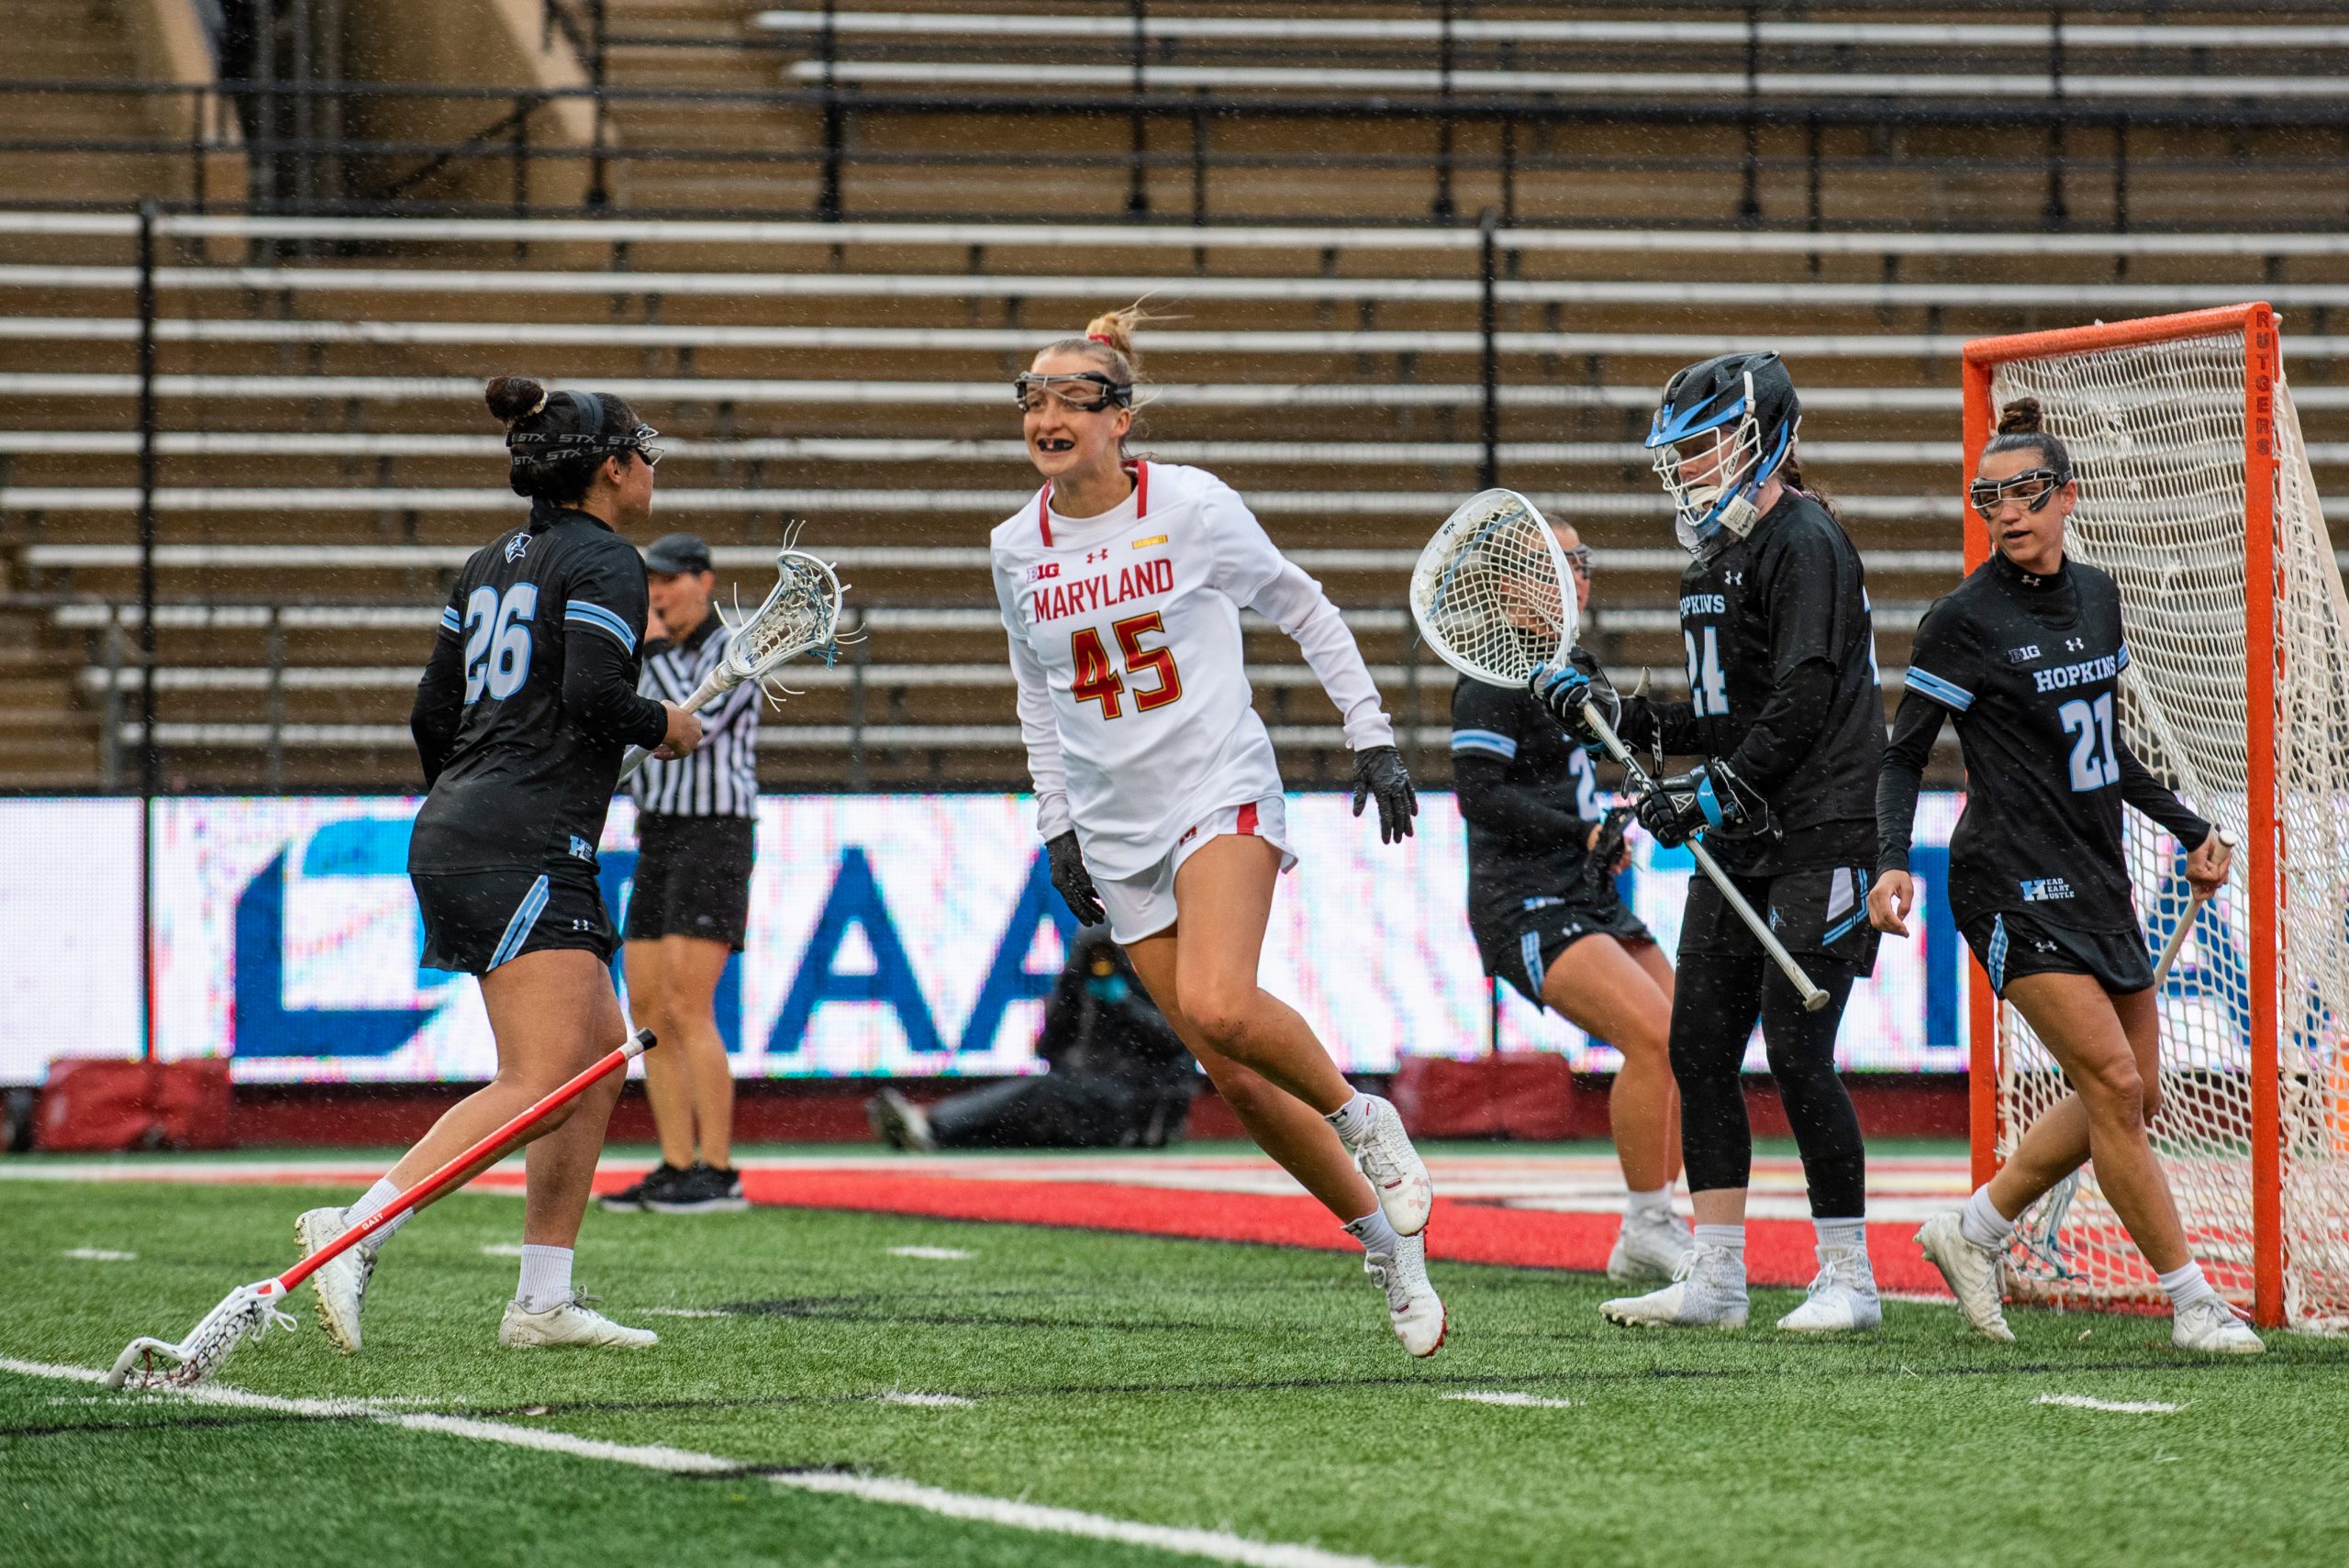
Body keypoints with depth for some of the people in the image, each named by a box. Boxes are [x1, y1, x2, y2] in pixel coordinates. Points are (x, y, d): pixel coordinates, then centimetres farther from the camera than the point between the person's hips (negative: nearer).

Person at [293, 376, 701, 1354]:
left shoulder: (492, 566, 19)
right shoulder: (603, 563, -6)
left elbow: (433, 713, 19)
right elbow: (593, 696, -20)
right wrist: (665, 726, -1)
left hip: (454, 833, 10)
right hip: (526, 847, -10)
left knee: (601, 1054, 12)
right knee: (542, 1082, -16)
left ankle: (543, 1300, 9)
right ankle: (357, 1230, -26)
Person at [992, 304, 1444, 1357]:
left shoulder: (1192, 506, -7)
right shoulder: (1017, 548, 4)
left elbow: (1305, 612, 4)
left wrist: (1372, 737, 1)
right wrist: (1057, 824, 13)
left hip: (1222, 792, -4)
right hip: (1115, 833, 4)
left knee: (1217, 1006, -30)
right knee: (1235, 1078, -1)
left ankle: (1360, 1116, -1)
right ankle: (1390, 1248, 14)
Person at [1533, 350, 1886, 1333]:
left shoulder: (1805, 544, -11)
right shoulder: (1715, 558, 18)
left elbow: (1803, 700, -20)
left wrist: (1717, 789, -24)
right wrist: (1616, 716, 11)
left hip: (1816, 840, -10)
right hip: (1736, 844, 10)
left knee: (1797, 1056, -11)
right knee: (1700, 1049, 6)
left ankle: (1849, 1280, -3)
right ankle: (1715, 1278, 10)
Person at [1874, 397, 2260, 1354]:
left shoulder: (2096, 596, 9)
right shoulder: (1964, 619, -11)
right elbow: (1902, 754, -9)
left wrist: (2189, 829, 18)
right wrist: (1891, 864, -24)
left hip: (2097, 880, 8)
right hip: (2015, 885, -8)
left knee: (2133, 1097, 10)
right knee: (2114, 1086, -13)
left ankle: (1973, 1231, 24)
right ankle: (2191, 1302, -6)